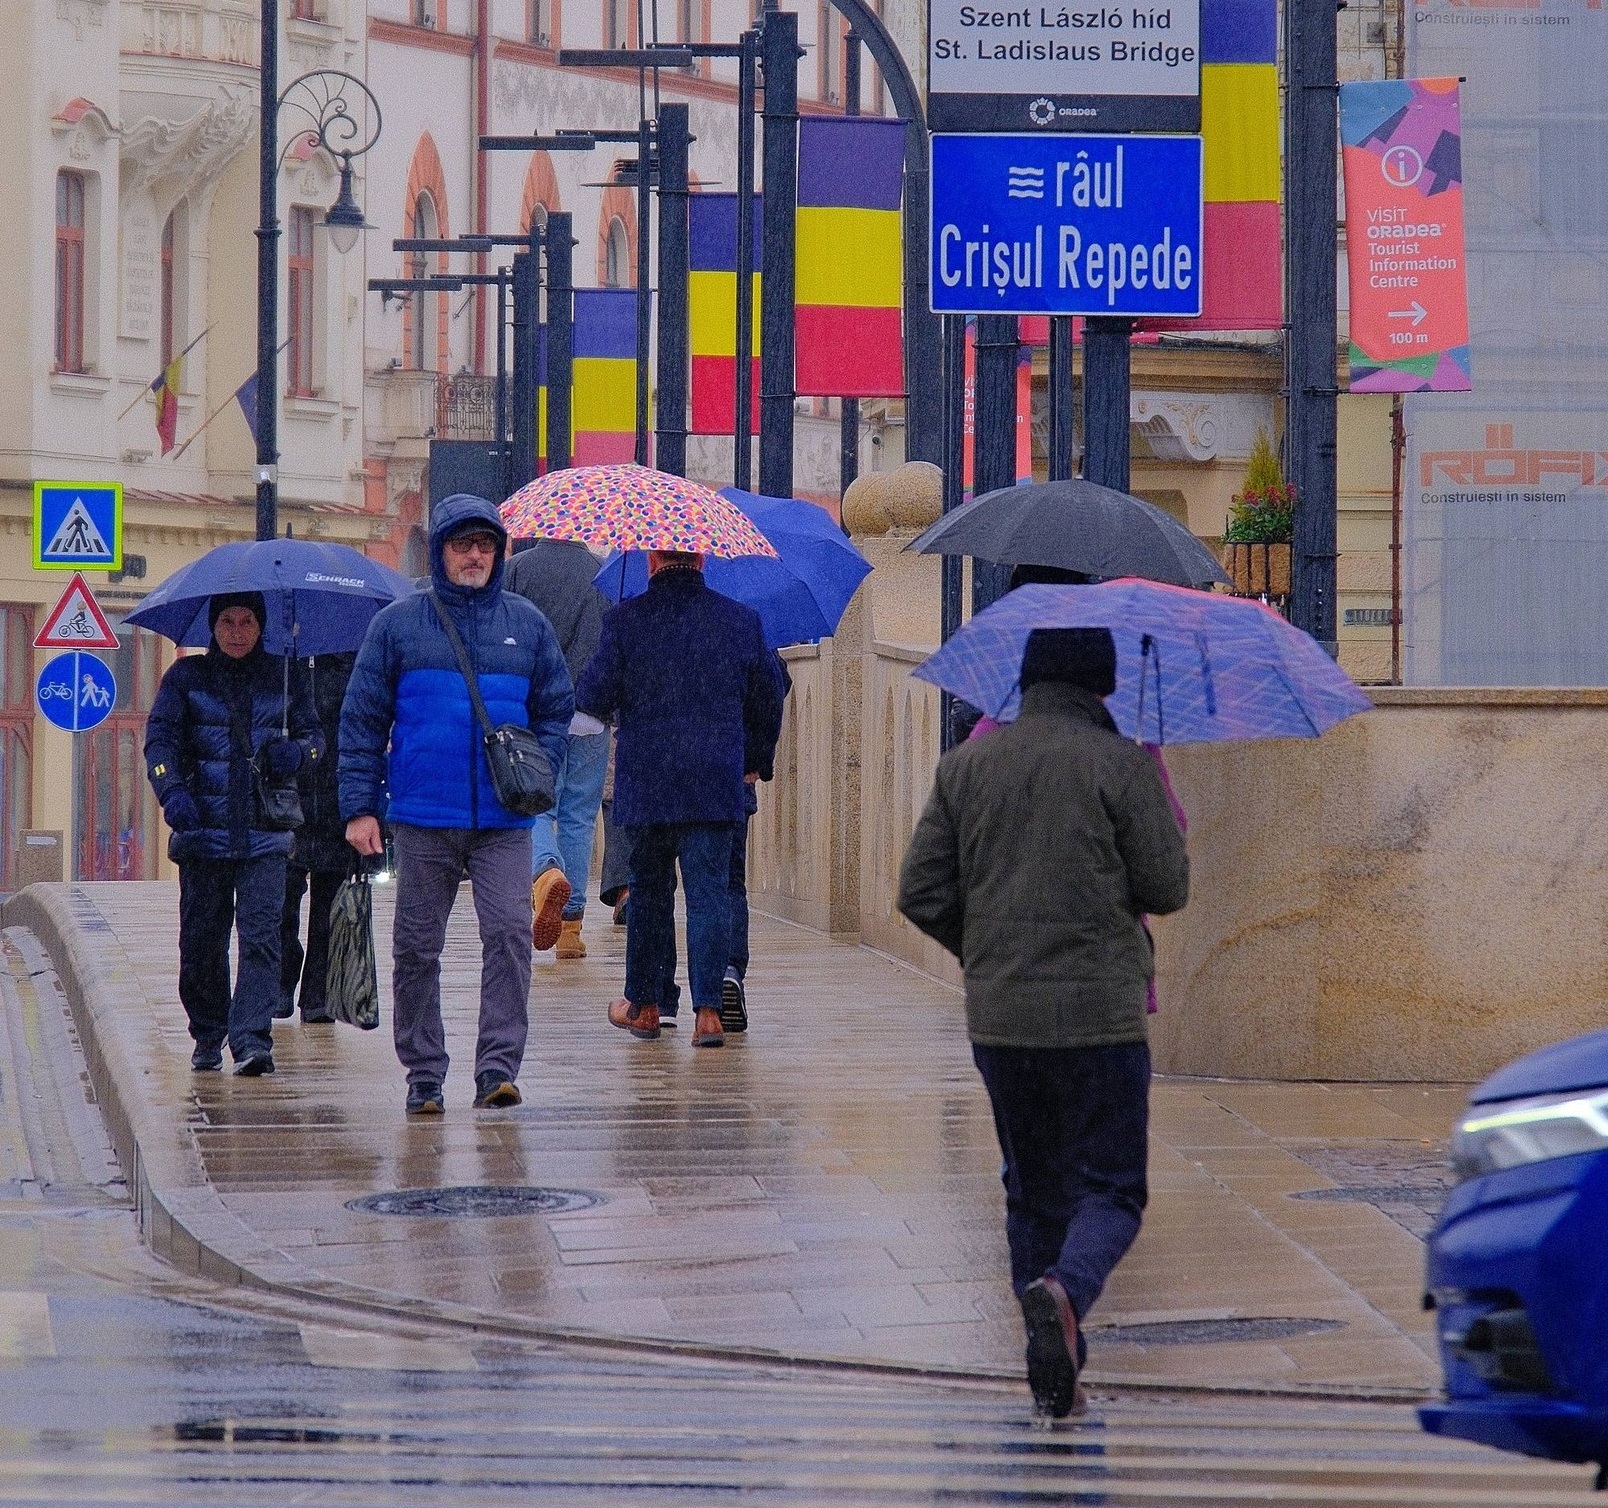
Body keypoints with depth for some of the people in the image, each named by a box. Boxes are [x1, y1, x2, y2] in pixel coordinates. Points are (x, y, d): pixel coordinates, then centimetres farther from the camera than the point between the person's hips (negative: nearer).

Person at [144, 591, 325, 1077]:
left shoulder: (281, 677, 11)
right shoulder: (187, 676, 8)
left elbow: (314, 736, 17)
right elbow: (159, 738, -1)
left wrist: (296, 751, -8)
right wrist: (172, 791, -20)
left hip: (264, 834, 0)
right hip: (203, 829, 0)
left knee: (261, 936, -13)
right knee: (201, 941, 3)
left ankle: (252, 1040, -17)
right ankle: (207, 1037, 20)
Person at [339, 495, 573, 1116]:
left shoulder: (526, 624, 11)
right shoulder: (397, 624, 6)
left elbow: (556, 710, 17)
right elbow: (361, 720, 6)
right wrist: (359, 806, -1)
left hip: (504, 821, 0)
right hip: (423, 817, 0)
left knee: (510, 934, -13)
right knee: (417, 948, 4)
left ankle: (498, 1067, -12)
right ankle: (424, 1075, 14)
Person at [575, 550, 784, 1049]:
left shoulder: (625, 620, -6)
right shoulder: (742, 620, 2)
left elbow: (592, 696, -7)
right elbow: (767, 703, 9)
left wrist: (611, 714, 16)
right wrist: (756, 761, 24)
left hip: (645, 783, 0)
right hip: (716, 784, 0)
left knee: (649, 891, 13)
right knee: (710, 892, 0)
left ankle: (643, 1006, 23)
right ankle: (708, 1010, -9)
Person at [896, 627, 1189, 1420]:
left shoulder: (966, 765, 7)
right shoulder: (1121, 766, -6)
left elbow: (921, 892, 6)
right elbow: (1166, 889, -3)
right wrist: (1164, 818, 17)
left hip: (998, 1018, 4)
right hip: (1100, 1013, -4)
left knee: (1033, 1192, 15)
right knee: (1109, 1191, 1)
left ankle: (1054, 1374, 13)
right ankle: (1063, 1292, -30)